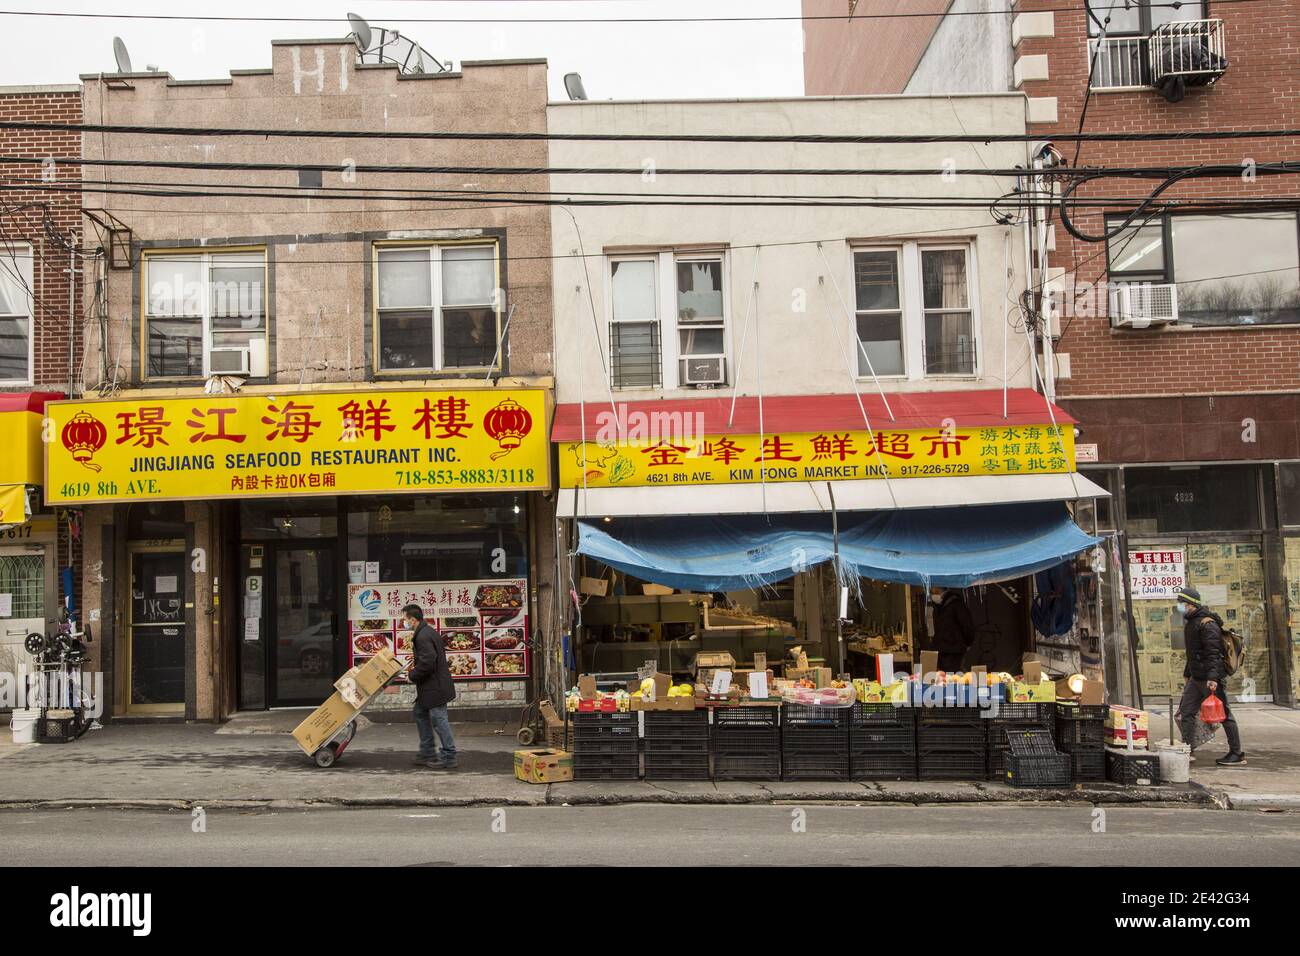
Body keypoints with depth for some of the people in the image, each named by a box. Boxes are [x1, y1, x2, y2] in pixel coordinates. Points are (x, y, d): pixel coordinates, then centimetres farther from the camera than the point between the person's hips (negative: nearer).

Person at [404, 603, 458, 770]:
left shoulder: (423, 637, -20)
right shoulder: (428, 632, 14)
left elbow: (427, 662, -27)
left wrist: (413, 675, -13)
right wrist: (415, 666, 16)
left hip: (435, 686, -11)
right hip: (430, 687, 11)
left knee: (438, 720, -4)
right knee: (421, 714, 20)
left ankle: (449, 758, 2)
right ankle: (428, 753, 27)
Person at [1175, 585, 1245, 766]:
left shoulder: (1207, 624, -15)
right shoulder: (1190, 622, 15)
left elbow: (1213, 653, -23)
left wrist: (1212, 677, -29)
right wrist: (1187, 673, 25)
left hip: (1211, 678, -10)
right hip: (1196, 678, 10)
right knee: (1185, 713, 5)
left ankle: (1237, 754, 10)